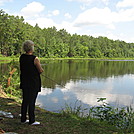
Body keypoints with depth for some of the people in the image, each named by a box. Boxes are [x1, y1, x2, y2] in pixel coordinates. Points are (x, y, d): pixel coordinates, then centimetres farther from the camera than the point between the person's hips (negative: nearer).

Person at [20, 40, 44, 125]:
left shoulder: (22, 57, 2)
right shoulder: (35, 59, -18)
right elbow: (41, 71, -10)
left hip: (24, 82, 7)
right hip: (33, 83, -6)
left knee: (25, 101, 15)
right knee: (32, 102, 2)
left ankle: (23, 119, 24)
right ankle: (32, 121, 13)